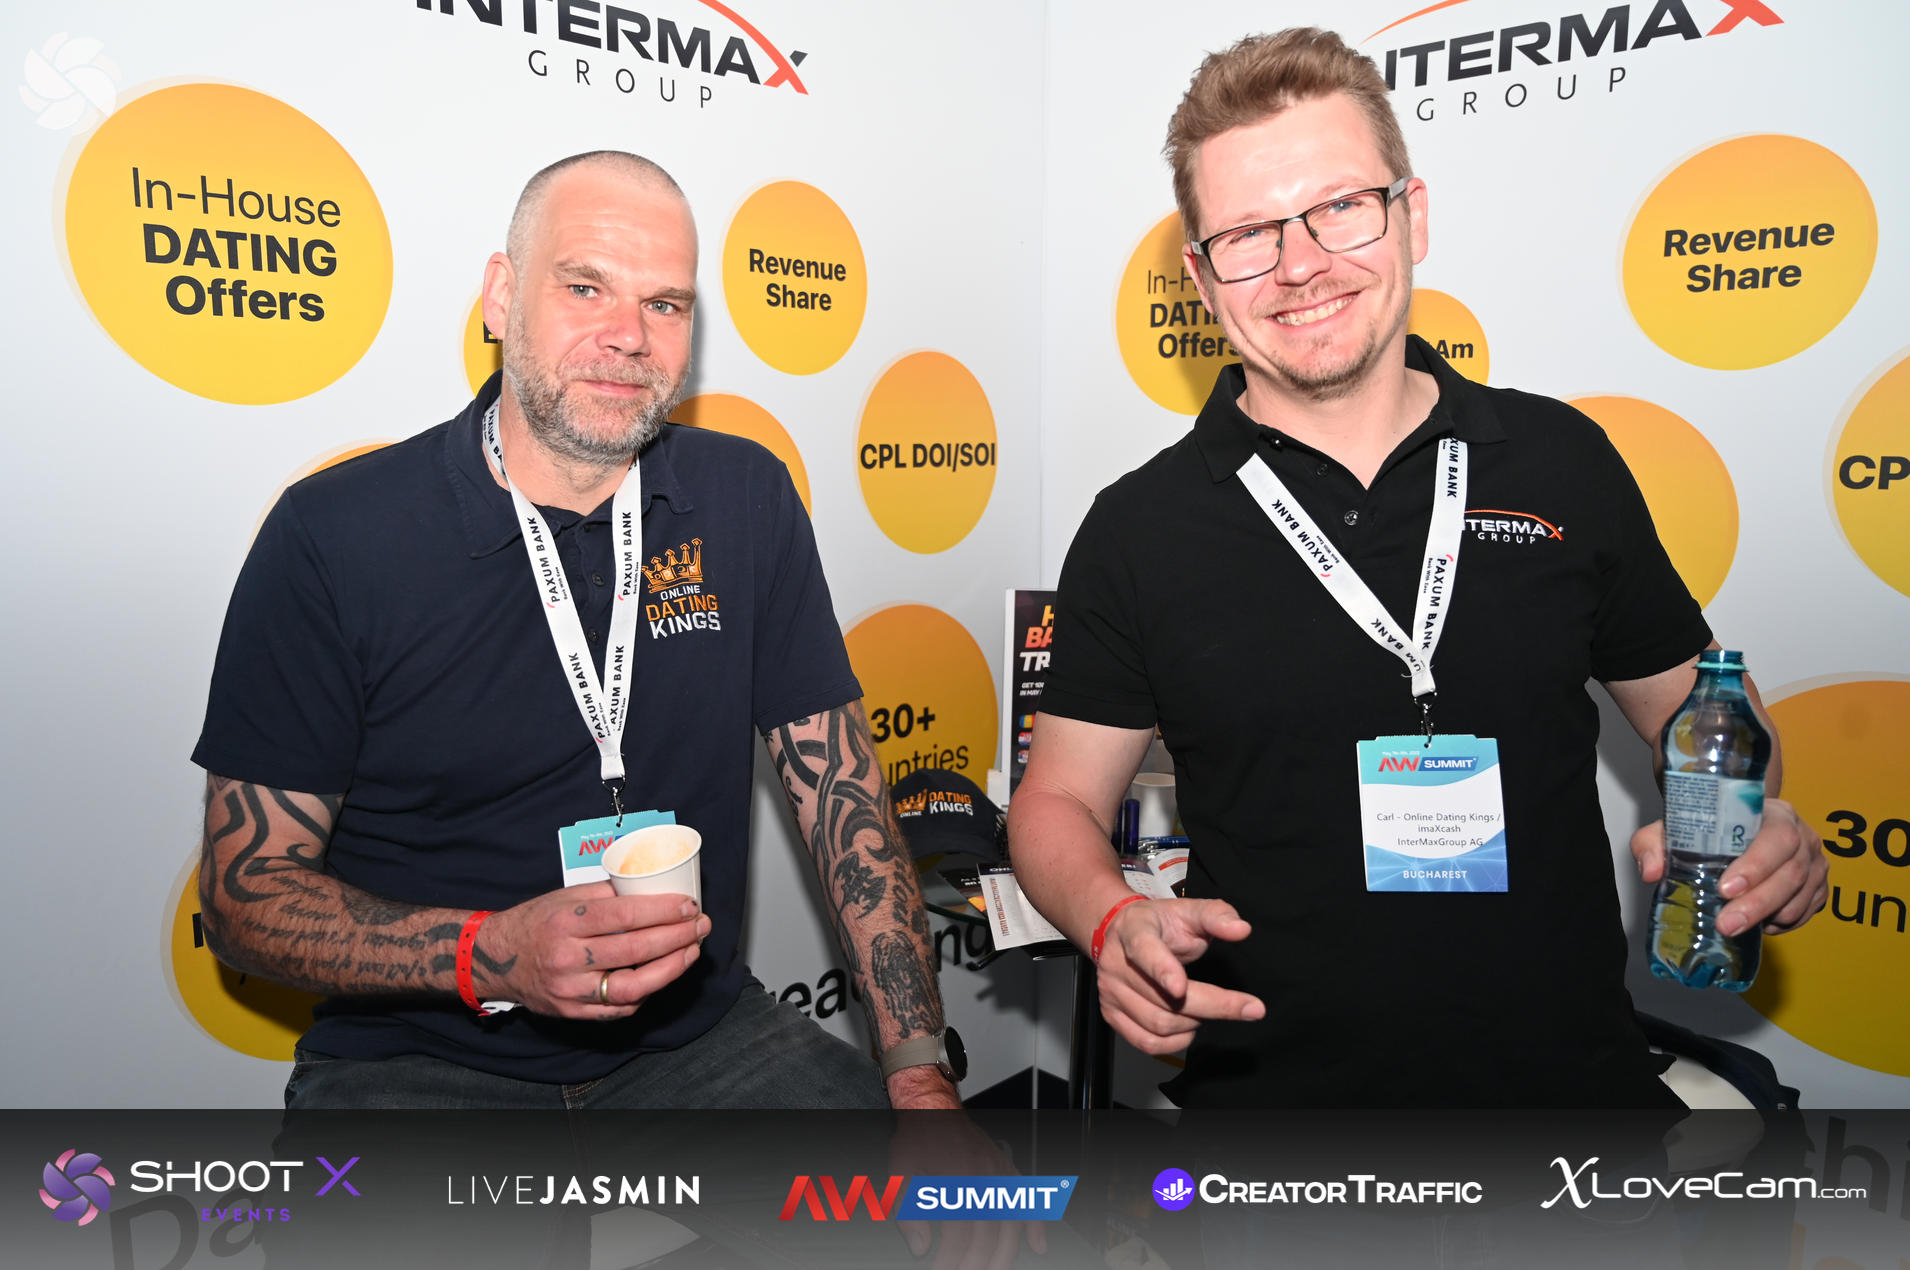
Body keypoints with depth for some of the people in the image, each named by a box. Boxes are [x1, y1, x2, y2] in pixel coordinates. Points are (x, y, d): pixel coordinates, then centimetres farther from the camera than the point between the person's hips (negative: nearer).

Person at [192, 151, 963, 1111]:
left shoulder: (748, 502, -1)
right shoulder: (331, 537, -10)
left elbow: (843, 797, -1)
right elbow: (246, 894, -7)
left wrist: (921, 1073, -8)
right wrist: (489, 954, -25)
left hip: (698, 1037, 1)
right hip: (418, 1063, 0)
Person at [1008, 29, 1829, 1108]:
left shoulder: (1564, 461, 5)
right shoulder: (1141, 529, -2)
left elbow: (1692, 707, 16)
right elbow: (1060, 799, 3)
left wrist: (1758, 831, -3)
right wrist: (1117, 923, -16)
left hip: (1582, 1077, 2)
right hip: (1272, 1092, -1)